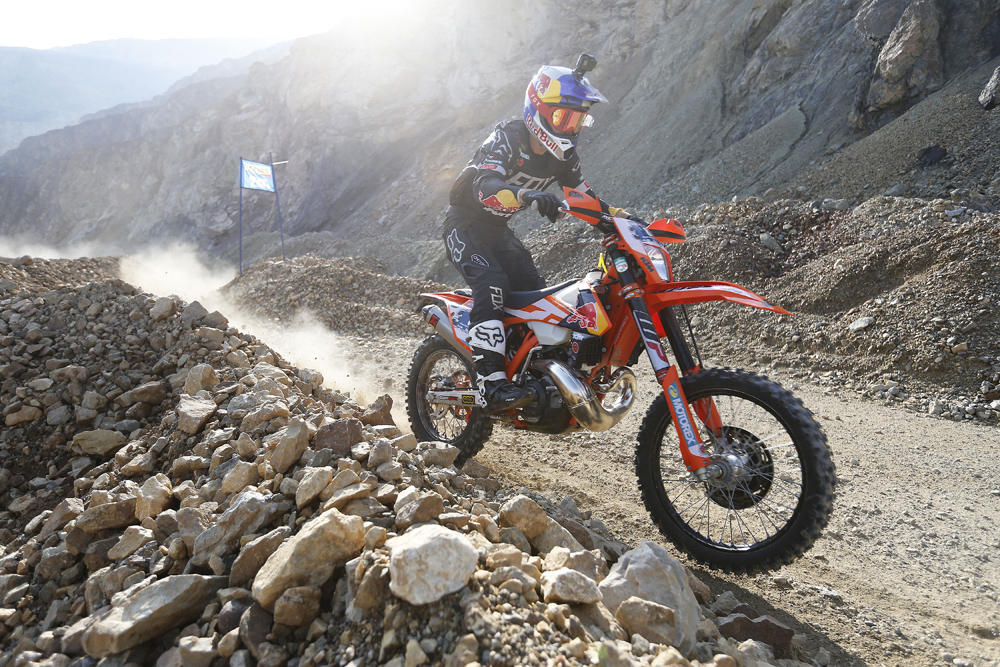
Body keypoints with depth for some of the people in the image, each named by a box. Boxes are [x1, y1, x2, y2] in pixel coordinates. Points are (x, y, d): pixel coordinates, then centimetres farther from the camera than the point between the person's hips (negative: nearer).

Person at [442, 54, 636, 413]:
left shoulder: (563, 154, 0)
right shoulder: (507, 137, -23)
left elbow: (583, 193, 11)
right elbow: (486, 184, -41)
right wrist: (526, 195, -61)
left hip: (498, 230, 8)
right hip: (465, 225, -7)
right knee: (492, 284, -30)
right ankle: (491, 384, -36)